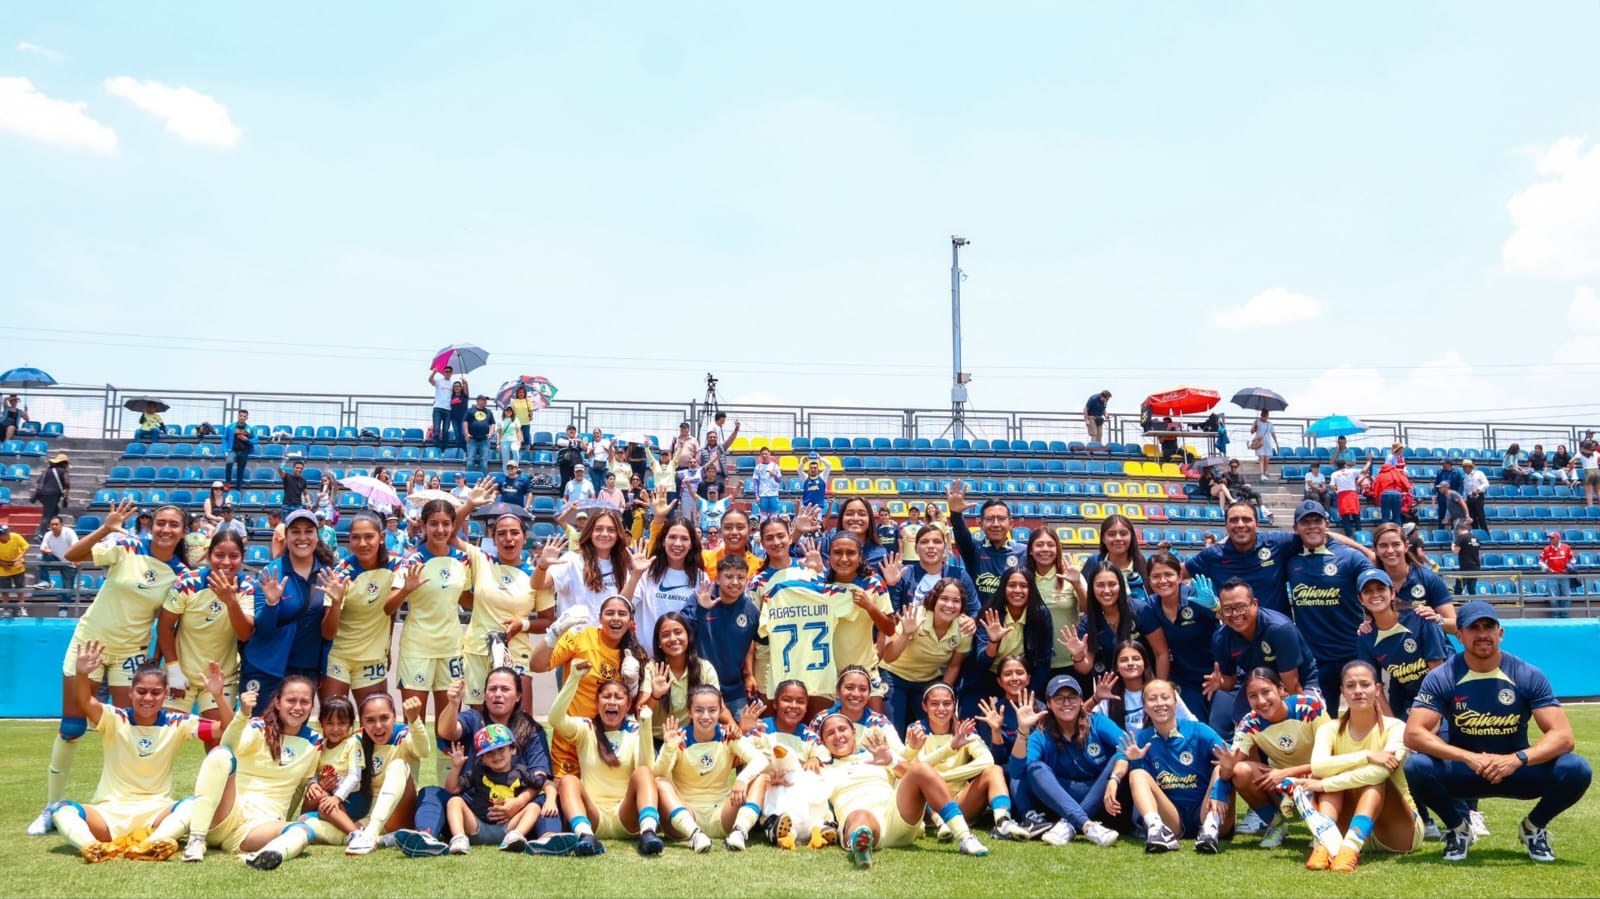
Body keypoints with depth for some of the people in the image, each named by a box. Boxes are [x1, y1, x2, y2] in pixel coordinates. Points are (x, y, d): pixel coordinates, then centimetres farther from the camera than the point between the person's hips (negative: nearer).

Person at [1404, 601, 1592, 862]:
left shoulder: (1529, 676, -11)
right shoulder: (1441, 678, -13)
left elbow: (1563, 736, -17)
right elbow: (1413, 734, -22)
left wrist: (1517, 759, -35)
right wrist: (1468, 758, -36)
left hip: (1517, 771, 1)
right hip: (1462, 772, -1)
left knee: (1577, 769, -26)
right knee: (1417, 767, -32)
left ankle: (1535, 826, 5)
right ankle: (1457, 826, 0)